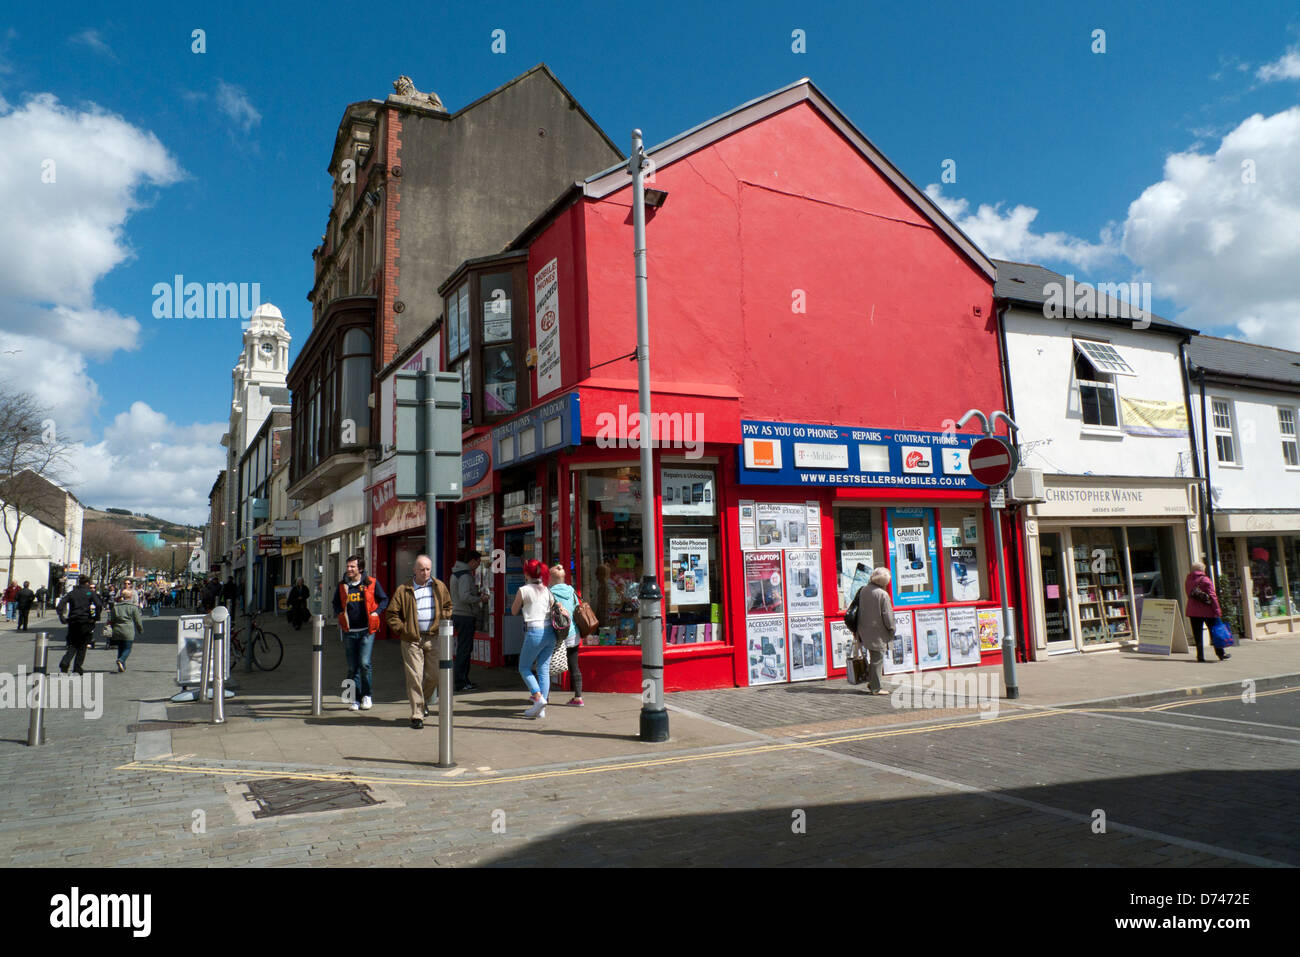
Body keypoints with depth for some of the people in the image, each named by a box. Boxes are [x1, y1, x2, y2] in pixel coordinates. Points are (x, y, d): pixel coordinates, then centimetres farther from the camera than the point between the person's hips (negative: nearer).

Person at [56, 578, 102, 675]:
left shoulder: (72, 593, 10)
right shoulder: (90, 593, 0)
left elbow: (60, 604, 0)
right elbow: (99, 605, -14)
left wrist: (62, 619, 2)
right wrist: (95, 618, -4)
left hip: (73, 622, 3)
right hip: (86, 622, -3)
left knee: (72, 646, 13)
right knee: (82, 646, 8)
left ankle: (65, 663, -11)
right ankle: (77, 668, 6)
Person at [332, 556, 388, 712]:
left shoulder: (371, 583, 0)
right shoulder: (342, 586, 8)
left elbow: (384, 599, 9)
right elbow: (336, 603, 23)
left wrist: (376, 612, -6)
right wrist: (340, 612, 3)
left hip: (366, 630, -3)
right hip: (349, 632, 3)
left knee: (364, 663, -14)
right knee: (352, 667, 6)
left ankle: (367, 695, 4)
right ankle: (356, 699, 16)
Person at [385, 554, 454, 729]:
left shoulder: (439, 587, 8)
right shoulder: (403, 590, -1)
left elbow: (448, 606, 18)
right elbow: (391, 614, 2)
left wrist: (442, 623, 4)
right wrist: (402, 630, -6)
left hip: (433, 638, 3)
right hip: (412, 640, -2)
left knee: (434, 675, 6)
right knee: (414, 677, -2)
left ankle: (424, 700, 35)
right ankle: (417, 715, 5)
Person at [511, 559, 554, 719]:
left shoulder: (523, 590, -3)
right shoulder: (547, 590, 10)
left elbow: (514, 611, 10)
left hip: (534, 632, -5)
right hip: (550, 632, 5)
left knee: (524, 668, 10)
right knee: (544, 669, 9)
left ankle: (538, 697, -9)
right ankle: (541, 709, 8)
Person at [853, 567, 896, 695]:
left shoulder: (863, 590, 3)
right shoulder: (883, 595, -18)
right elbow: (887, 616, -15)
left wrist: (859, 629, 19)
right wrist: (891, 631, 0)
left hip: (865, 631, 7)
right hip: (878, 633, -7)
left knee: (874, 658, 20)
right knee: (877, 659, 1)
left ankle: (871, 683, 22)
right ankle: (875, 688, 5)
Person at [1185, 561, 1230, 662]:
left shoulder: (1187, 581, 8)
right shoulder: (1205, 580, -7)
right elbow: (1212, 596, -10)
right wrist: (1217, 610, -10)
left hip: (1192, 611, 4)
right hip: (1207, 611, -4)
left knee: (1198, 635, 4)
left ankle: (1200, 656, 1)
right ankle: (1221, 654, 16)